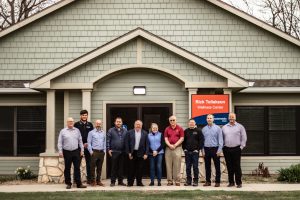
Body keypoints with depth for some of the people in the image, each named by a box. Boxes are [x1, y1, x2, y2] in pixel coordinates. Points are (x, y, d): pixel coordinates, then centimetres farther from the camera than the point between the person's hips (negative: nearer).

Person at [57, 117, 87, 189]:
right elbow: (60, 142, 3)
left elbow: (80, 141, 13)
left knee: (77, 168, 0)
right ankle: (68, 183, 13)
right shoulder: (63, 131, 4)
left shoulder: (77, 130, 10)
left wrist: (82, 150, 8)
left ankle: (79, 183, 3)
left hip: (76, 151, 2)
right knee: (67, 168, 5)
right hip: (67, 152, -1)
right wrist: (60, 151, -5)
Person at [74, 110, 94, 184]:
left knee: (89, 163, 7)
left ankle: (89, 179, 14)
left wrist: (88, 143, -5)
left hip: (88, 146, 3)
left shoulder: (90, 125, 11)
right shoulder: (77, 124, 2)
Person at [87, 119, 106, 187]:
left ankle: (98, 181, 15)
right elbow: (89, 143, -2)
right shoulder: (91, 132, 1)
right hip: (94, 151, -4)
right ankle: (93, 181, 3)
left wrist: (104, 151, 6)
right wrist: (91, 151, -8)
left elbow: (105, 143, 15)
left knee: (99, 167, 8)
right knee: (93, 167, -3)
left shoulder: (103, 133, 13)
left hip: (101, 152, 4)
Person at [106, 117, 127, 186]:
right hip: (114, 152, -2)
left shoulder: (125, 131, 9)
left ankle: (120, 181, 14)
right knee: (114, 167, 0)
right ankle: (113, 181, 6)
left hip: (122, 152, 2)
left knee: (121, 167, 6)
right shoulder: (111, 130, 3)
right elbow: (107, 140, 2)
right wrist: (108, 149, -5)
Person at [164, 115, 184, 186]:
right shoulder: (167, 129, 11)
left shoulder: (180, 129, 4)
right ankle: (170, 181, 7)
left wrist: (175, 145, -9)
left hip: (177, 148, -3)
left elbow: (182, 138, -1)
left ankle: (177, 181, 0)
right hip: (168, 148, 3)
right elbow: (166, 139, 6)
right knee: (168, 165, 2)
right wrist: (169, 145, -10)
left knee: (177, 165, -4)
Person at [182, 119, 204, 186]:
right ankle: (188, 181, 12)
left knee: (195, 167, -2)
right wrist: (184, 148, 4)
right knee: (188, 167, 6)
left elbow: (201, 140, -4)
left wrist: (198, 149, -9)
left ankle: (195, 181, 3)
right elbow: (183, 140, 15)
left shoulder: (198, 131, 1)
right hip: (187, 152, 4)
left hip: (195, 151, -3)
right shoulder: (186, 131, 11)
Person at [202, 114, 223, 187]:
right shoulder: (204, 129, 9)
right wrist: (203, 150, 3)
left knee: (217, 166, 0)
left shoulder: (217, 128, -1)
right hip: (206, 149, 3)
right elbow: (202, 140, 10)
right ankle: (208, 181, 15)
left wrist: (219, 150, -11)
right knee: (207, 166, 8)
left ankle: (217, 181, 6)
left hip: (215, 149, -3)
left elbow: (220, 139, -3)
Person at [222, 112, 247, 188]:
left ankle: (239, 183, 1)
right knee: (229, 166, 6)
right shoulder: (224, 127, 13)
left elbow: (244, 138, 3)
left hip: (236, 149, -3)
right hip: (227, 149, 3)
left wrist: (241, 146, -3)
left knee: (237, 166, -4)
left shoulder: (240, 127, 4)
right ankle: (231, 182, 14)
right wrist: (223, 146, 8)